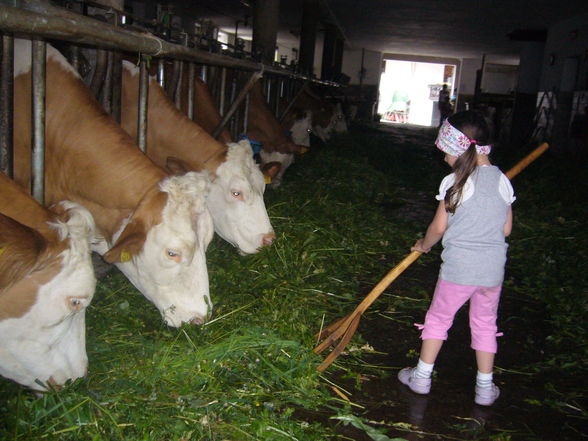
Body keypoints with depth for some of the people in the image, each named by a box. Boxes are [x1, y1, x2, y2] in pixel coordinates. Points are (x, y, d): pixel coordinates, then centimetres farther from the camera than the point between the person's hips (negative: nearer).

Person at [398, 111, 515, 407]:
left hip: (458, 268, -4)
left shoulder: (454, 182, -13)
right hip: (493, 269, 4)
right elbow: (506, 229, 8)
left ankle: (422, 377, 25)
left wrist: (423, 245, 11)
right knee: (485, 325, 18)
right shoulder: (503, 181, 3)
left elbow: (439, 228, -8)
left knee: (438, 319, 14)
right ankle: (485, 388, 26)